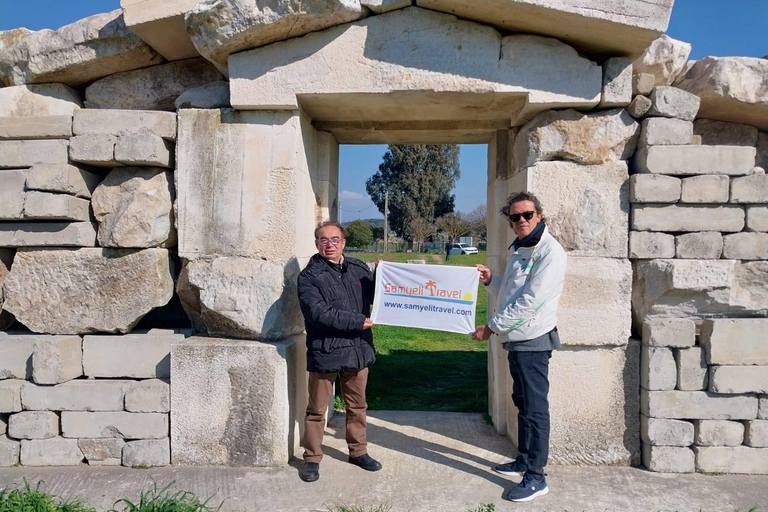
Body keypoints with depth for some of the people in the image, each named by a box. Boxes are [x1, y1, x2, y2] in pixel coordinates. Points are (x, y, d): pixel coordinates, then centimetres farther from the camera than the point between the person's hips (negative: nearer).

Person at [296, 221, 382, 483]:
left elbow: (374, 296, 19)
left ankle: (358, 451, 37)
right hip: (325, 352, -4)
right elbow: (318, 313, -20)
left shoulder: (359, 269, 6)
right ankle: (312, 458, 25)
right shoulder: (309, 276, -8)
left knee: (357, 405, 19)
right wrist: (358, 322, -20)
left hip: (358, 350, 5)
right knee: (317, 409, 9)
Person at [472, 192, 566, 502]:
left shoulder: (550, 251, -16)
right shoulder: (519, 250, 14)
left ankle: (535, 477, 5)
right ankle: (524, 461, 32)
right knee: (523, 402, 18)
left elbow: (530, 300, -22)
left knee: (534, 408, -3)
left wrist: (491, 328, -18)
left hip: (532, 340, -9)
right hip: (517, 339, 9)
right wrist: (491, 280, 5)